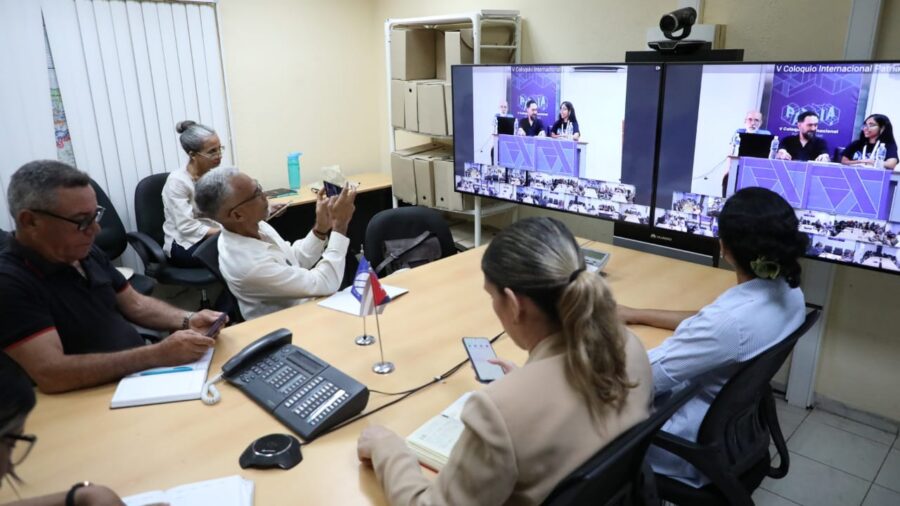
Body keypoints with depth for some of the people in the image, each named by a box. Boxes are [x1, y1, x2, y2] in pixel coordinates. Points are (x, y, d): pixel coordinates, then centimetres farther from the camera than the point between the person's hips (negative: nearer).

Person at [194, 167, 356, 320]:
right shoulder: (250, 265, -34)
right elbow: (325, 284, -28)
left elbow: (296, 260, 5)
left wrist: (320, 229, -11)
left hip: (300, 301, 7)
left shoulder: (253, 226, -9)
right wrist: (339, 225, -26)